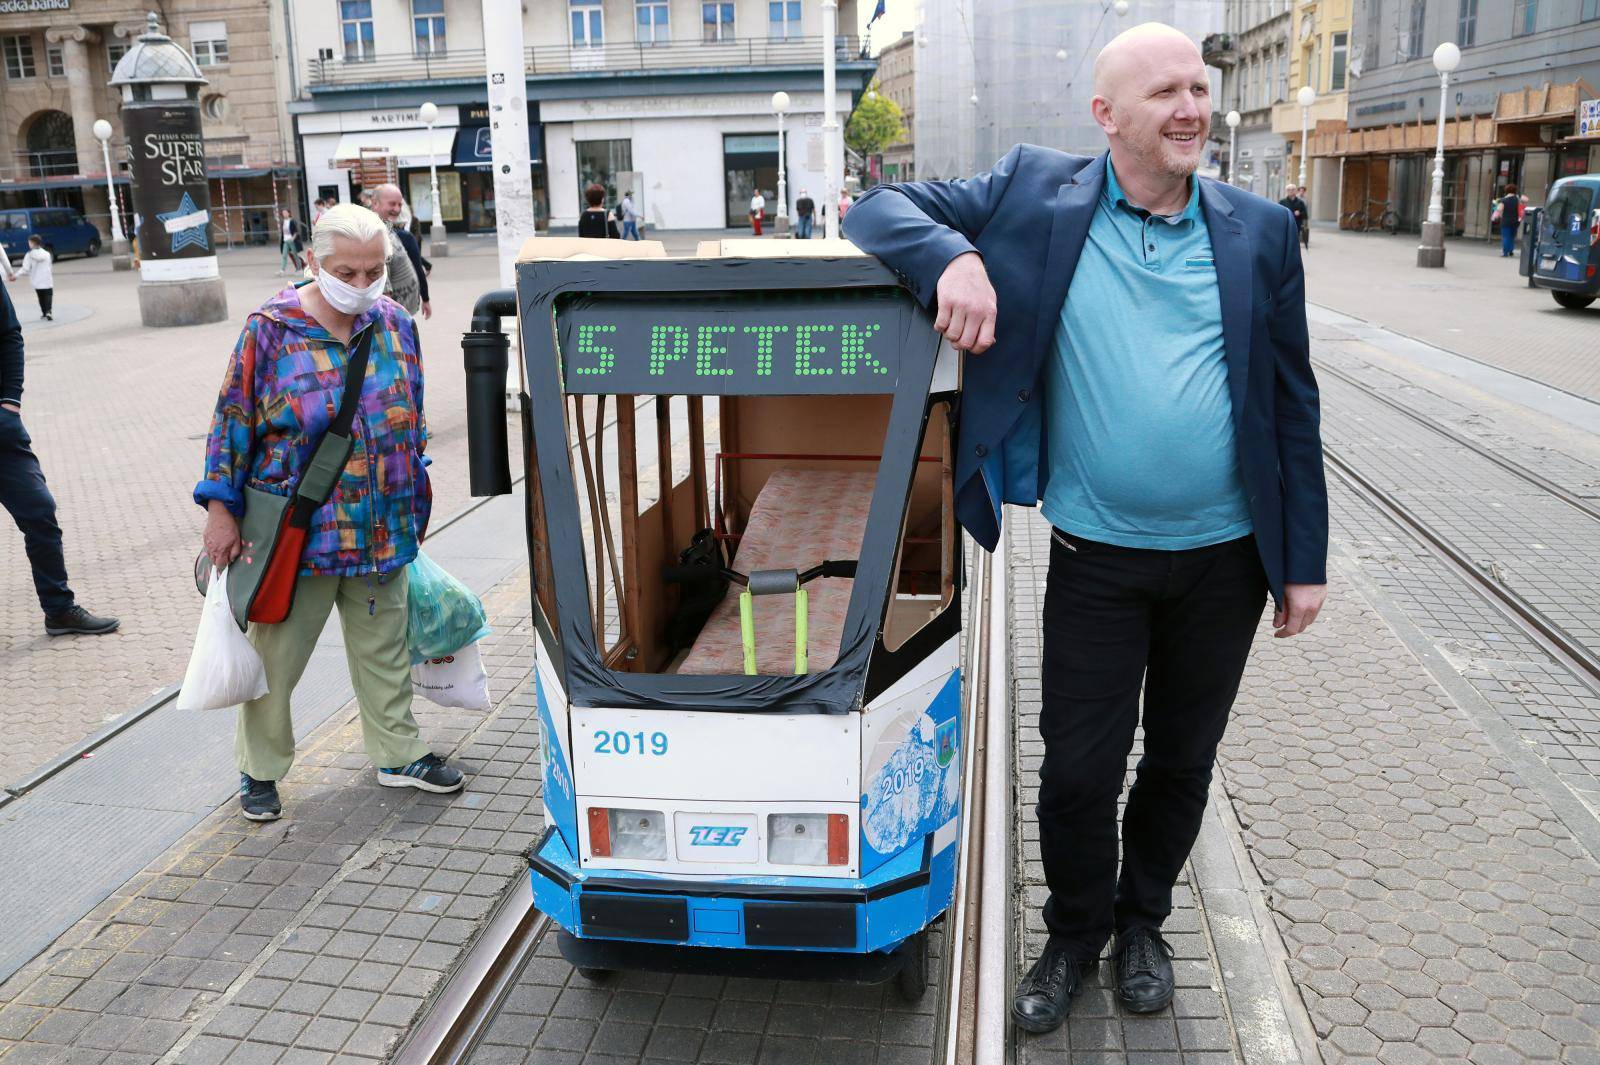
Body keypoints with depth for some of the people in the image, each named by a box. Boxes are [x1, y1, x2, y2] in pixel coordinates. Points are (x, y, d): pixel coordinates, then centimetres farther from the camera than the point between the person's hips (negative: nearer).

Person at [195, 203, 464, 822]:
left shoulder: (395, 324, 2)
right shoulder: (271, 330, -10)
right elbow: (234, 420, -5)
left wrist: (412, 505, 18)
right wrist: (221, 507, -6)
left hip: (383, 532, 4)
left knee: (384, 650, 17)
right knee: (275, 657, 8)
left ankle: (398, 754, 33)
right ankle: (259, 770, 28)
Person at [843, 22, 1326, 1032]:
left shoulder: (1260, 230, 2)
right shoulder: (1039, 195, -3)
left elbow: (1292, 404, 4)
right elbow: (881, 208, -2)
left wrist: (1306, 560, 3)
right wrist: (953, 257, -24)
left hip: (1224, 557, 2)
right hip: (1096, 558, -2)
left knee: (1183, 760, 17)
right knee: (1078, 771, 5)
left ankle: (1143, 919, 42)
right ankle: (1076, 934, 33)